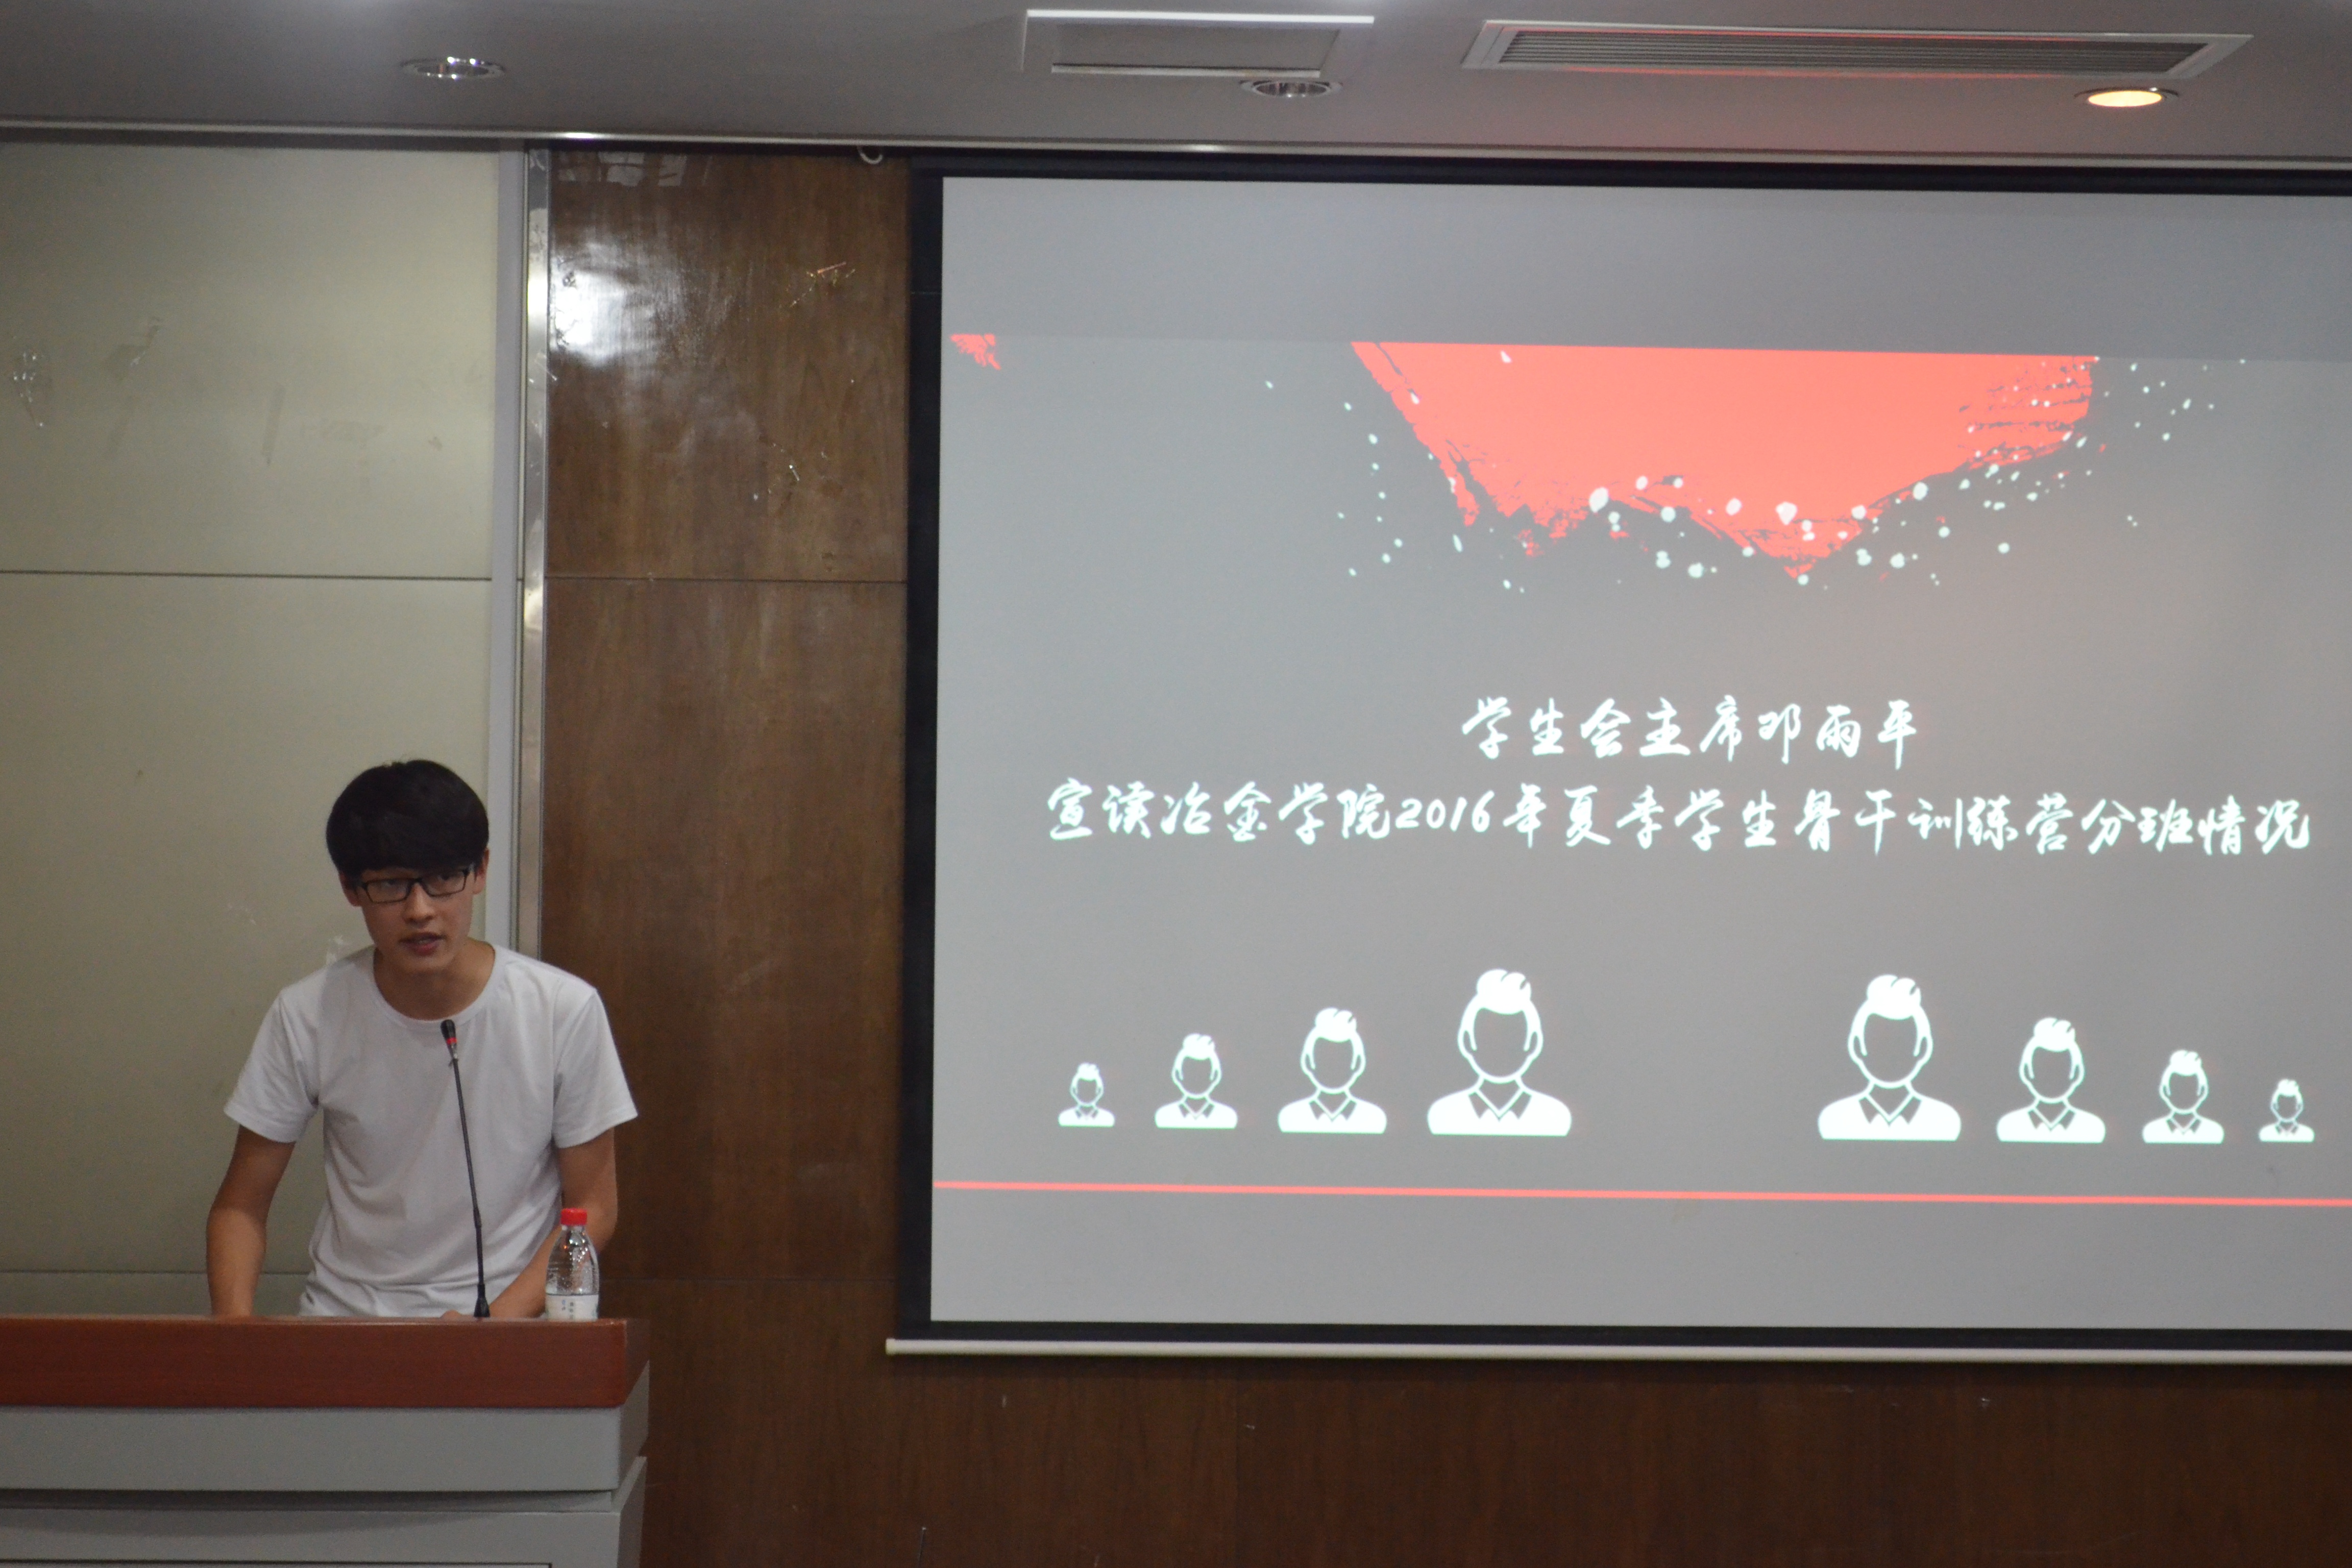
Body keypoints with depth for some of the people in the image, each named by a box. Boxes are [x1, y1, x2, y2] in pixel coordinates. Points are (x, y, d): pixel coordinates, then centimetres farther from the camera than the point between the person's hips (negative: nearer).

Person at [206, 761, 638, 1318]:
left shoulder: (564, 1011, -7)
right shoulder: (306, 1017, -3)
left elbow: (592, 1206, 1)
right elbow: (241, 1206, 5)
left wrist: (494, 1323, -13)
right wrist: (235, 1326, -14)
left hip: (510, 1319, -2)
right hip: (341, 1320, 2)